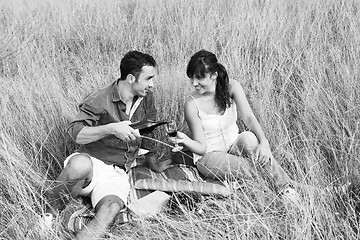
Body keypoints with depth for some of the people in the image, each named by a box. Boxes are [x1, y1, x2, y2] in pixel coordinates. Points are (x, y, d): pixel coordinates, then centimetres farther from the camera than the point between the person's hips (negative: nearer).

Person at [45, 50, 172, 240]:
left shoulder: (146, 99, 8)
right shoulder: (100, 100, -11)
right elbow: (75, 133, -19)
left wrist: (153, 164, 26)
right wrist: (111, 129, -28)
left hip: (116, 174, 4)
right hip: (92, 162, -4)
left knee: (111, 208, -31)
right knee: (80, 165, -41)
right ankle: (52, 212, -18)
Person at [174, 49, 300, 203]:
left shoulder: (231, 88, -9)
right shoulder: (192, 105, -17)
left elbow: (248, 117, -20)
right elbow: (201, 148, -15)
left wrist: (264, 142, -37)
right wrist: (185, 140, -38)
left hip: (234, 145, 3)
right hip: (209, 156, -3)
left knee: (249, 138, -32)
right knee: (242, 169, -35)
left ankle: (286, 187, -25)